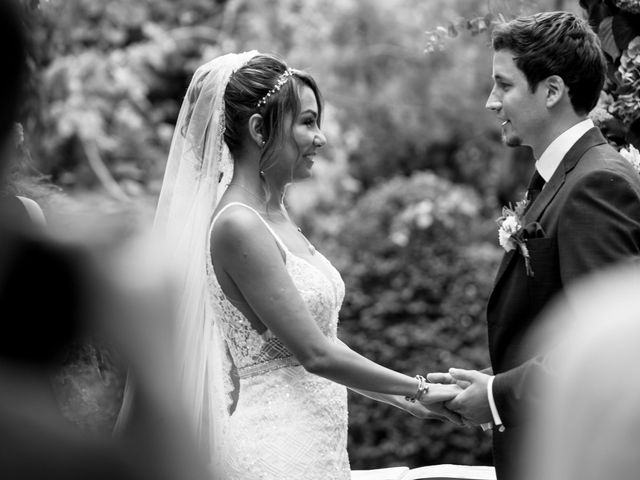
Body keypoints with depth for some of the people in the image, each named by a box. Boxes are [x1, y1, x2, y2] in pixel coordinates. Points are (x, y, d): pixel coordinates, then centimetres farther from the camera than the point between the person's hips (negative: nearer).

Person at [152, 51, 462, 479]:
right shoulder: (238, 226, -17)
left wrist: (401, 398, 13)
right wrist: (418, 389, -10)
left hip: (316, 441, 8)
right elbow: (315, 353, -18)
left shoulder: (277, 216, 10)